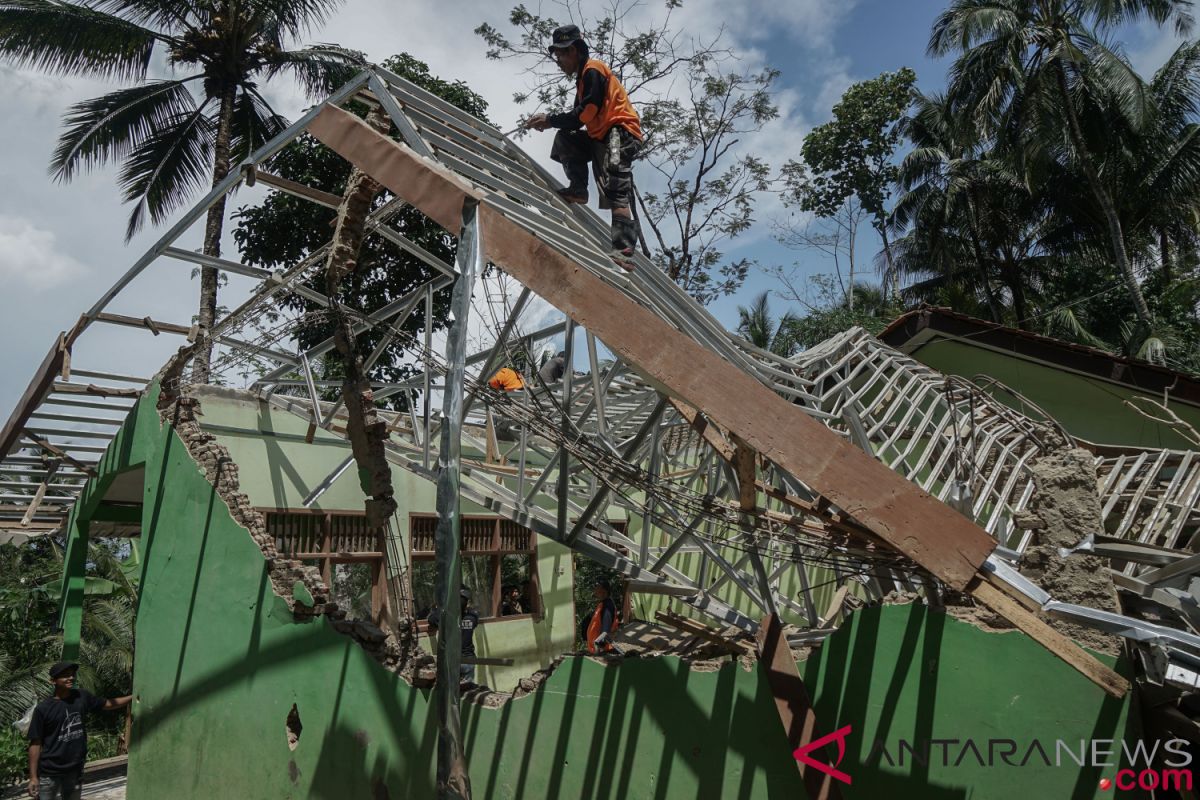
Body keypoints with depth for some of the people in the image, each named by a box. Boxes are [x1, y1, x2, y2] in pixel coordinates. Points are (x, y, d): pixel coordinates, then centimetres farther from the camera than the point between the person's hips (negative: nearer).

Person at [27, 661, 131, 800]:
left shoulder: (82, 697, -1)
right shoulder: (43, 709, -12)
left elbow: (108, 704, 13)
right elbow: (35, 743, -8)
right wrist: (33, 776, -9)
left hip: (75, 770, 4)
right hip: (49, 774, -4)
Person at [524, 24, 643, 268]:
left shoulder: (593, 69, -4)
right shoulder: (583, 77, 26)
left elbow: (586, 113, -15)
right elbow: (579, 119, 19)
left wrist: (550, 120, -9)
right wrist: (549, 121, 5)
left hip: (621, 131, -10)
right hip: (602, 136, 10)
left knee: (617, 192, -22)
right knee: (564, 138, 7)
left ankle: (624, 250, -32)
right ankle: (578, 189, -2)